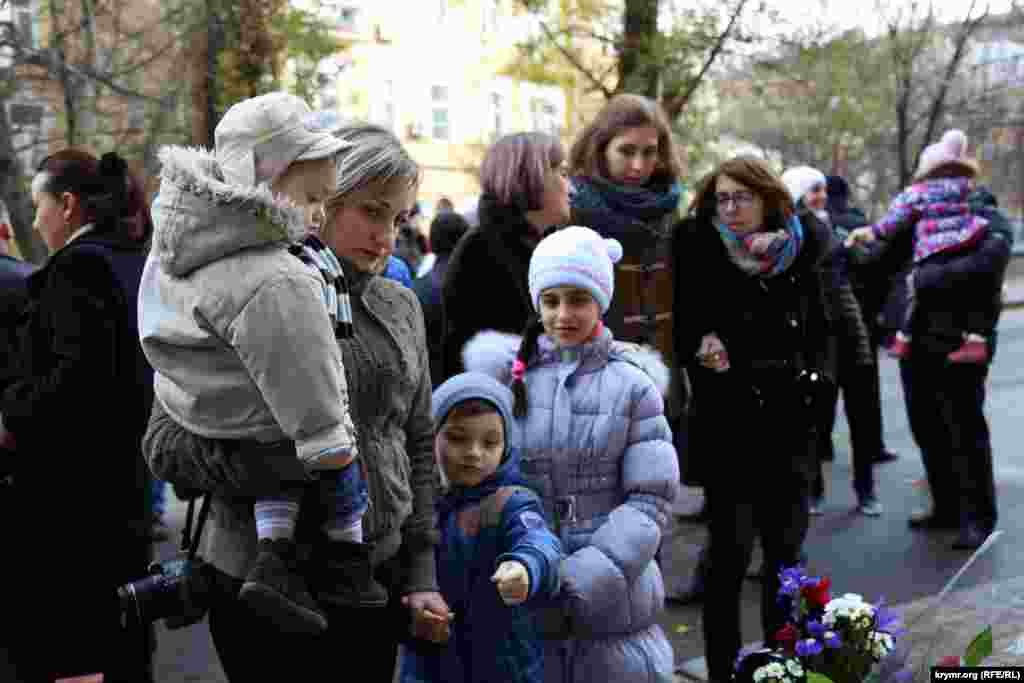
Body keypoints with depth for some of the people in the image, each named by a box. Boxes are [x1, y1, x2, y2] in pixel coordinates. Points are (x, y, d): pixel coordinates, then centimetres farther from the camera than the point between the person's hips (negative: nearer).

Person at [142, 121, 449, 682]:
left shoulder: (401, 309, 5)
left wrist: (420, 574, 7)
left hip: (376, 579, 5)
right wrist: (281, 468, -27)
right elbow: (165, 442, -12)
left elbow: (418, 446, 10)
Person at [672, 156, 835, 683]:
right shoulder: (701, 254, -4)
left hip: (791, 423, 4)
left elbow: (820, 333, 16)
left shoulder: (799, 258, 6)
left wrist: (812, 380, 2)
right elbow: (681, 332, -3)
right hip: (727, 422, -3)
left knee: (785, 549, 10)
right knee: (730, 551, -3)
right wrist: (700, 347, -21)